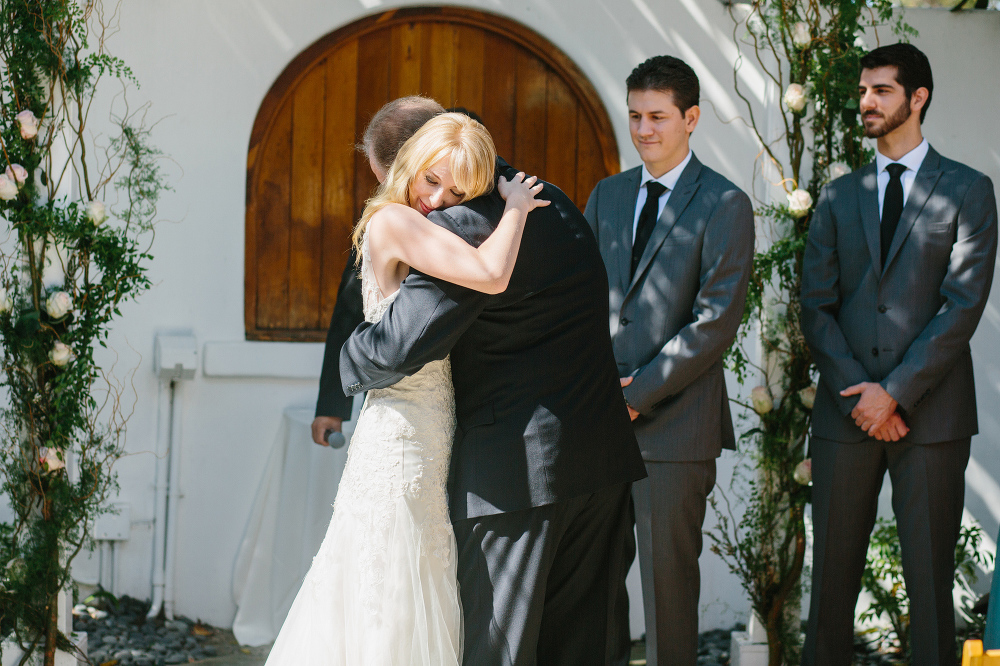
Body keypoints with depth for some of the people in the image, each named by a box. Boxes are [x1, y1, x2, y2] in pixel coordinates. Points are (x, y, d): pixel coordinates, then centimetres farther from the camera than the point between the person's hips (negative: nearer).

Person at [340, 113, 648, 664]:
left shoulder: (461, 226, -16)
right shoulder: (552, 201, 13)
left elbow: (400, 347, -21)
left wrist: (350, 359, -1)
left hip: (519, 468, -8)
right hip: (603, 457, 8)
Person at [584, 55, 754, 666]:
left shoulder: (725, 205, -4)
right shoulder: (607, 196, 14)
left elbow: (717, 322, -11)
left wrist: (637, 395, -14)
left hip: (675, 420, -5)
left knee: (668, 571, 1)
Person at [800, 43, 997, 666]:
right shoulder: (839, 196, 14)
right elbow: (816, 306, 7)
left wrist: (896, 393, -12)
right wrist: (858, 394, -7)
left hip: (930, 412, -3)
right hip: (846, 414, 3)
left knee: (930, 579, 0)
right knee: (833, 573, 4)